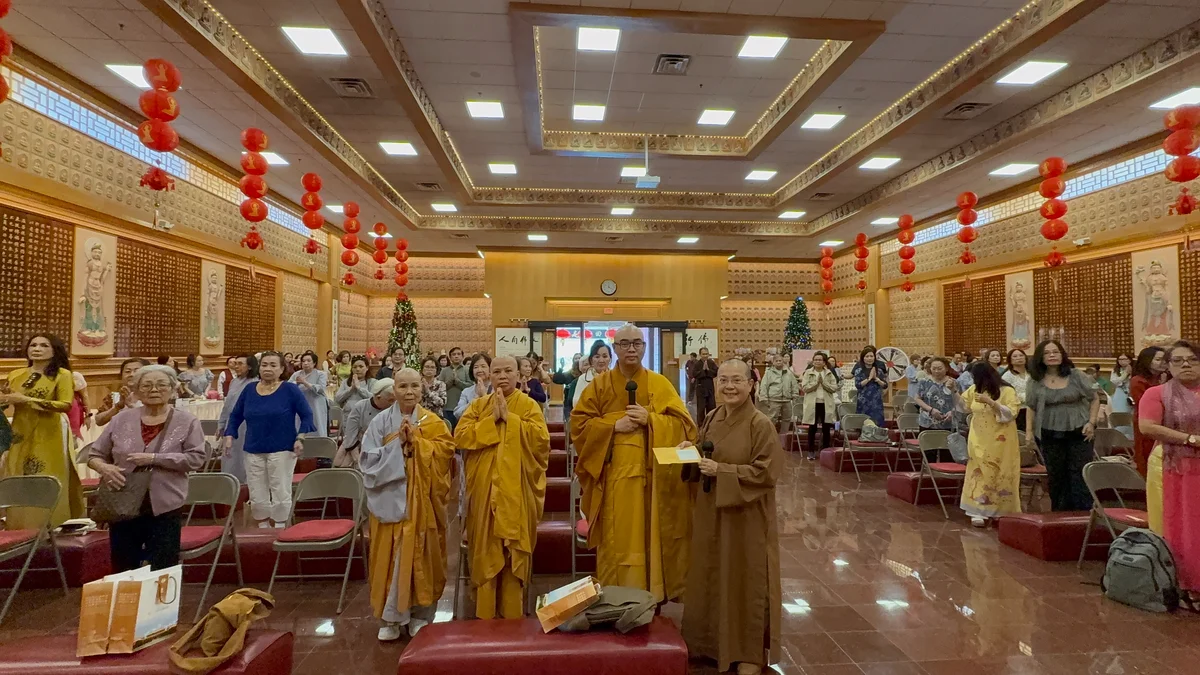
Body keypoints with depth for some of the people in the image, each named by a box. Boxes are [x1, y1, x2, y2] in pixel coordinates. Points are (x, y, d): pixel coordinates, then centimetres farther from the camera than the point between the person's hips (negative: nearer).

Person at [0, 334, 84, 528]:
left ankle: (49, 530, 6)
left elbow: (66, 404, -15)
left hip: (48, 436, -5)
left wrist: (27, 400, -18)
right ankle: (19, 530, 16)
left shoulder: (62, 374, -5)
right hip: (20, 435, 5)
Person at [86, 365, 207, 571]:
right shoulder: (122, 419, 5)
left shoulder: (187, 421, -3)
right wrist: (104, 468, -11)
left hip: (165, 509, -3)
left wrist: (154, 458, -19)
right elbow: (94, 455, 11)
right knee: (123, 574, 16)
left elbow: (196, 458, -12)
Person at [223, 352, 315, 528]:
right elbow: (235, 415, 15)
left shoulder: (290, 389, -5)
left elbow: (307, 415, -3)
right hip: (253, 451, 4)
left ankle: (280, 531, 14)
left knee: (281, 493, 1)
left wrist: (300, 438, -13)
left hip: (282, 450, -4)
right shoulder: (249, 390, 6)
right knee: (257, 496, 9)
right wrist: (229, 436, 3)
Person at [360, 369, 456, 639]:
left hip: (422, 500, 1)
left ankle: (420, 615, 21)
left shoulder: (433, 422, 2)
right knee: (391, 558, 4)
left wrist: (415, 440, -18)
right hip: (390, 499, 0)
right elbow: (369, 459, -8)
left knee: (421, 556, 7)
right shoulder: (381, 421, -1)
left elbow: (445, 453, -10)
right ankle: (390, 617, 18)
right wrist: (398, 443, -17)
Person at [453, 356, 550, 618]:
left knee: (514, 547, 2)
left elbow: (541, 438, -13)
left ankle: (512, 613, 16)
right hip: (484, 488, 2)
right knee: (486, 548, 6)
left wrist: (509, 418, -15)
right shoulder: (477, 405, 8)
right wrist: (493, 419, -13)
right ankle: (485, 612, 19)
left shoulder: (529, 405, 2)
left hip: (515, 490, -2)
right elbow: (460, 436, -6)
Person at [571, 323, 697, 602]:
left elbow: (683, 423, -1)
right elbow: (579, 424, -1)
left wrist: (649, 419, -15)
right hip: (613, 477, 0)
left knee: (649, 536, 5)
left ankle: (653, 596, 19)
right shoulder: (599, 385, 4)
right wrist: (614, 426, -13)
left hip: (651, 476, 0)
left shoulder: (660, 384, 4)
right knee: (616, 541, 3)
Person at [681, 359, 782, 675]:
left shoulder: (761, 424, -15)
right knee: (711, 578, 15)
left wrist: (722, 471, -23)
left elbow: (767, 472, -18)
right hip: (711, 513, 6)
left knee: (745, 582, 6)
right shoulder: (713, 418, 4)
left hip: (746, 516, -6)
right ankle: (712, 642, 34)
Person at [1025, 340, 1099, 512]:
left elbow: (1095, 398, 6)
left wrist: (1091, 422, -3)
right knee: (1056, 477, 9)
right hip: (1050, 435, 1)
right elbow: (1031, 408, 5)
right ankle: (1060, 515, 21)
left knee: (1080, 475, 0)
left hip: (1078, 433, -1)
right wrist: (1029, 431, -2)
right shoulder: (1036, 381, 0)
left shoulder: (1076, 376, -1)